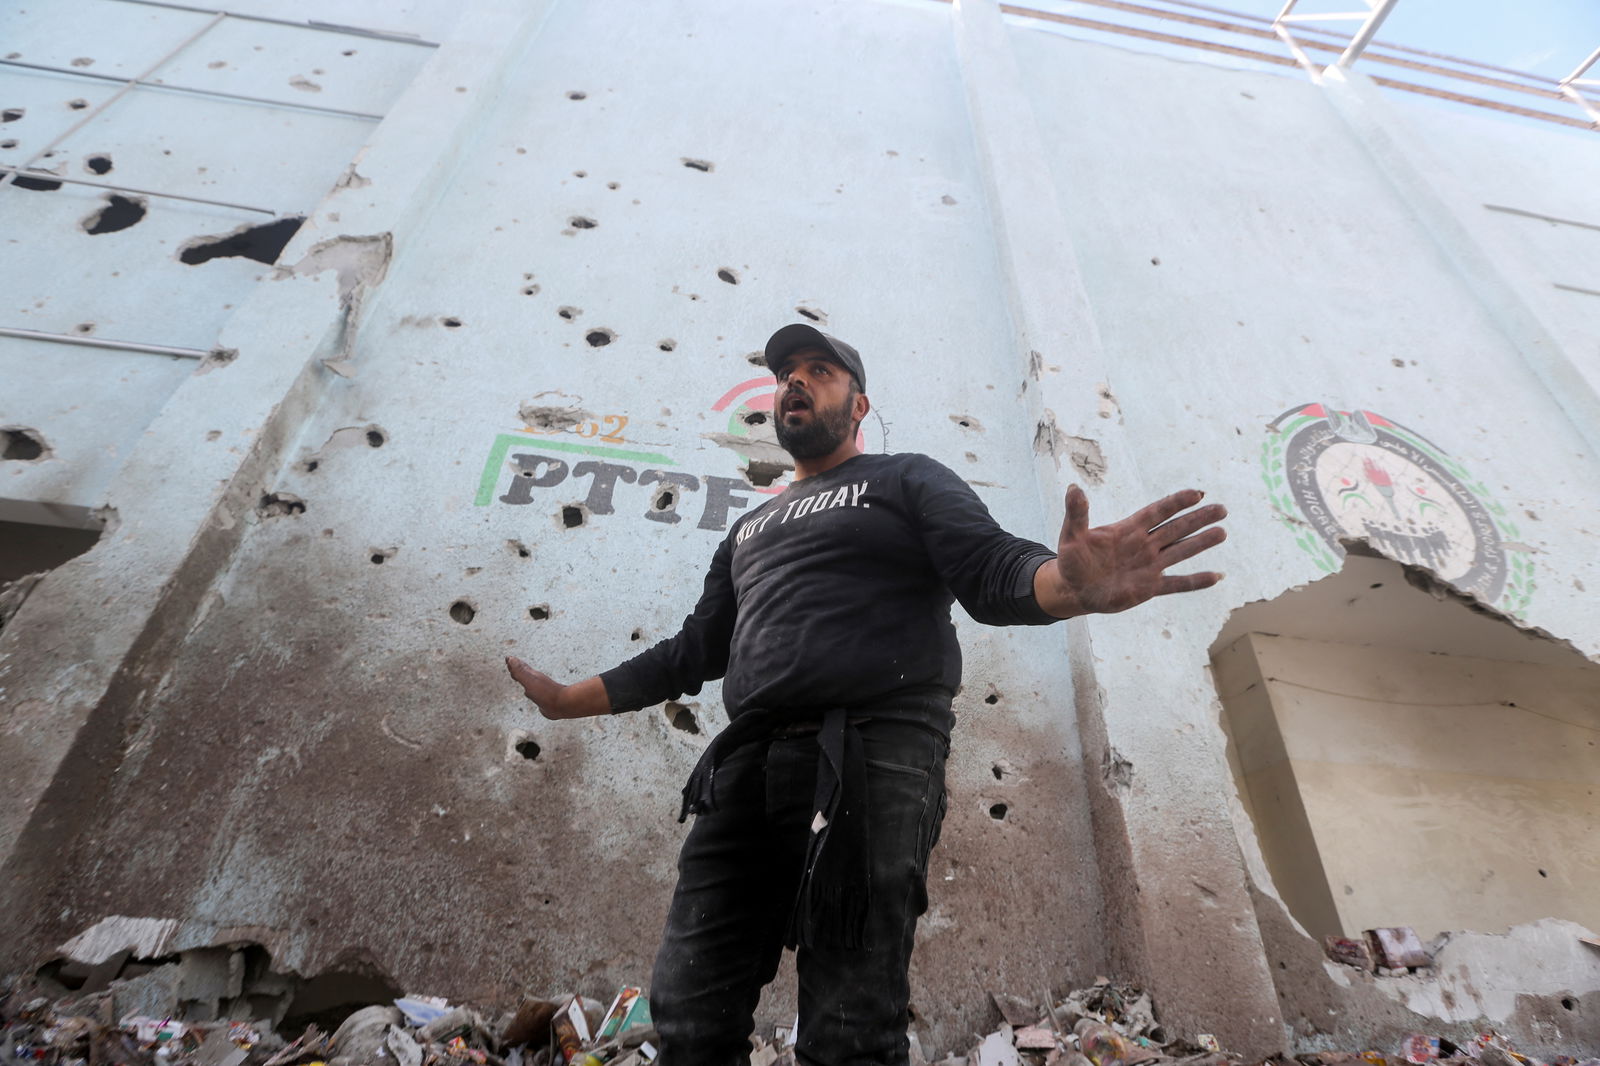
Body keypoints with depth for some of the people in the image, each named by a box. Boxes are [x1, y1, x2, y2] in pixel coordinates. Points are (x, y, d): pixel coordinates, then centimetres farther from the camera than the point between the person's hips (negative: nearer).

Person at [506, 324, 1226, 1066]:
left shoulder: (907, 481, 12)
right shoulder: (750, 529, 28)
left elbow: (992, 573, -4)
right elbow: (696, 649, 29)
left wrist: (1072, 585, -28)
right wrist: (570, 699, 30)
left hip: (871, 757, -5)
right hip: (747, 766, 6)